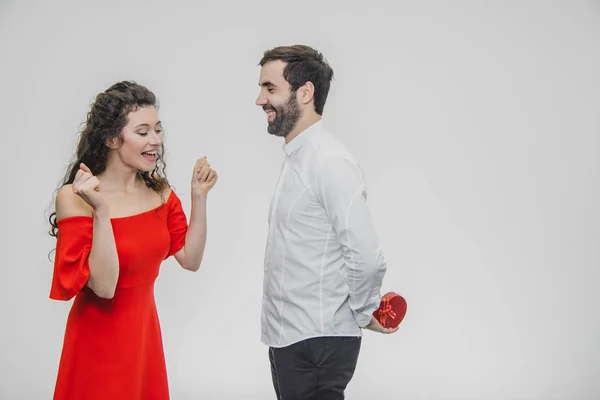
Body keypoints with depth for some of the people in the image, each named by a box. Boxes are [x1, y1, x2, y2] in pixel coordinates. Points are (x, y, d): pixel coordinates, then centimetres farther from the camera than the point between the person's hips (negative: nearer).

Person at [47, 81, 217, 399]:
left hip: (146, 329, 6)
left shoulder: (158, 191, 0)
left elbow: (190, 259, 1)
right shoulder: (74, 197, -17)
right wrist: (102, 210, -32)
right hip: (99, 338, -6)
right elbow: (103, 286, -24)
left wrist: (199, 196, -6)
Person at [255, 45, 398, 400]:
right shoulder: (298, 157, 13)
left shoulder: (329, 161, -18)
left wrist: (364, 314, -6)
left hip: (316, 344, -9)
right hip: (289, 338, 9)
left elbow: (367, 259, -21)